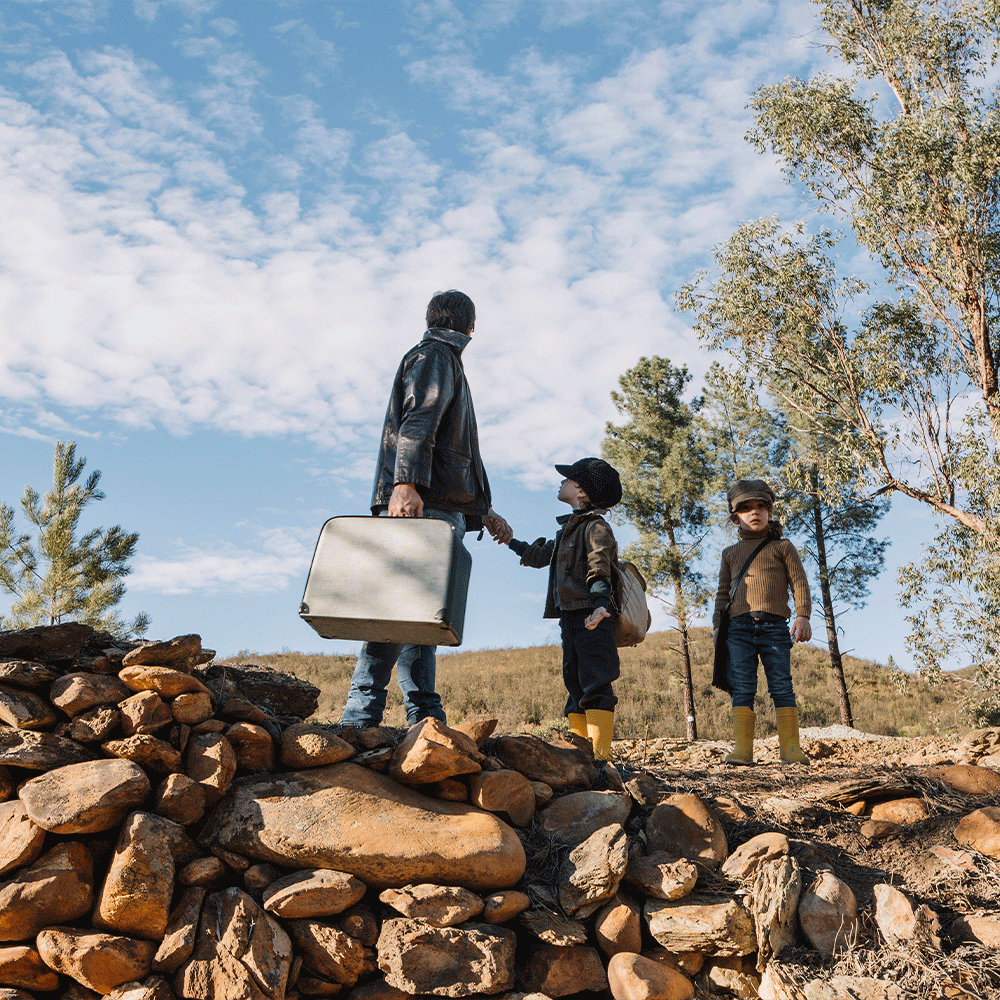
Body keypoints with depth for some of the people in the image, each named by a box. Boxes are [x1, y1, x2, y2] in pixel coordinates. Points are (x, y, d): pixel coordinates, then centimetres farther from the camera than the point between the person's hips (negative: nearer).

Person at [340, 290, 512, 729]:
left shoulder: (447, 361, 34)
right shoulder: (434, 355, 5)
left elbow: (459, 454, 36)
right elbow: (416, 421, -14)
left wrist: (484, 511, 35)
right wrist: (405, 482, -29)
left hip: (443, 508, 10)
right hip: (420, 502, -10)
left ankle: (426, 722, 3)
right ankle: (360, 717, -20)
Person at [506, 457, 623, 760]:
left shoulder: (596, 526, -4)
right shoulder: (568, 530, 24)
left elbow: (599, 569, -22)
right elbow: (539, 555, 42)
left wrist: (601, 604, -38)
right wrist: (511, 541, 49)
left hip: (593, 620, -9)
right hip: (570, 618, 9)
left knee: (595, 685, -14)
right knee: (575, 685, 7)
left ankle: (600, 756, -18)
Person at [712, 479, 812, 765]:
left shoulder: (782, 547, 17)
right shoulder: (730, 553, 24)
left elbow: (799, 582, 8)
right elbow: (723, 591, 23)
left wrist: (803, 616, -5)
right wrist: (717, 624, 11)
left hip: (774, 626, -2)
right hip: (739, 626, 2)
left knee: (781, 686, -6)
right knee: (742, 688, -6)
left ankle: (791, 749, -3)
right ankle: (742, 749, -8)